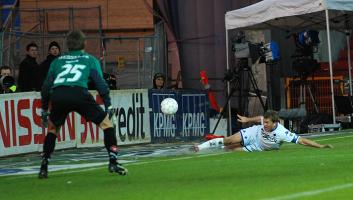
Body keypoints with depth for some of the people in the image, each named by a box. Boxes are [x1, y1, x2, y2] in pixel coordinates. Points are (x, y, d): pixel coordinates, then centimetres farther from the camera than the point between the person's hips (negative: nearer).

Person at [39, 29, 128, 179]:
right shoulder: (90, 60, 24)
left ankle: (43, 167, 18)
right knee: (106, 122, 12)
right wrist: (108, 105, 15)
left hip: (57, 95, 3)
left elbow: (46, 87, 25)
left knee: (52, 128, 27)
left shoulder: (57, 61, 30)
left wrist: (44, 109, 32)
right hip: (79, 93, -3)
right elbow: (101, 83, 12)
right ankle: (113, 162, 1)